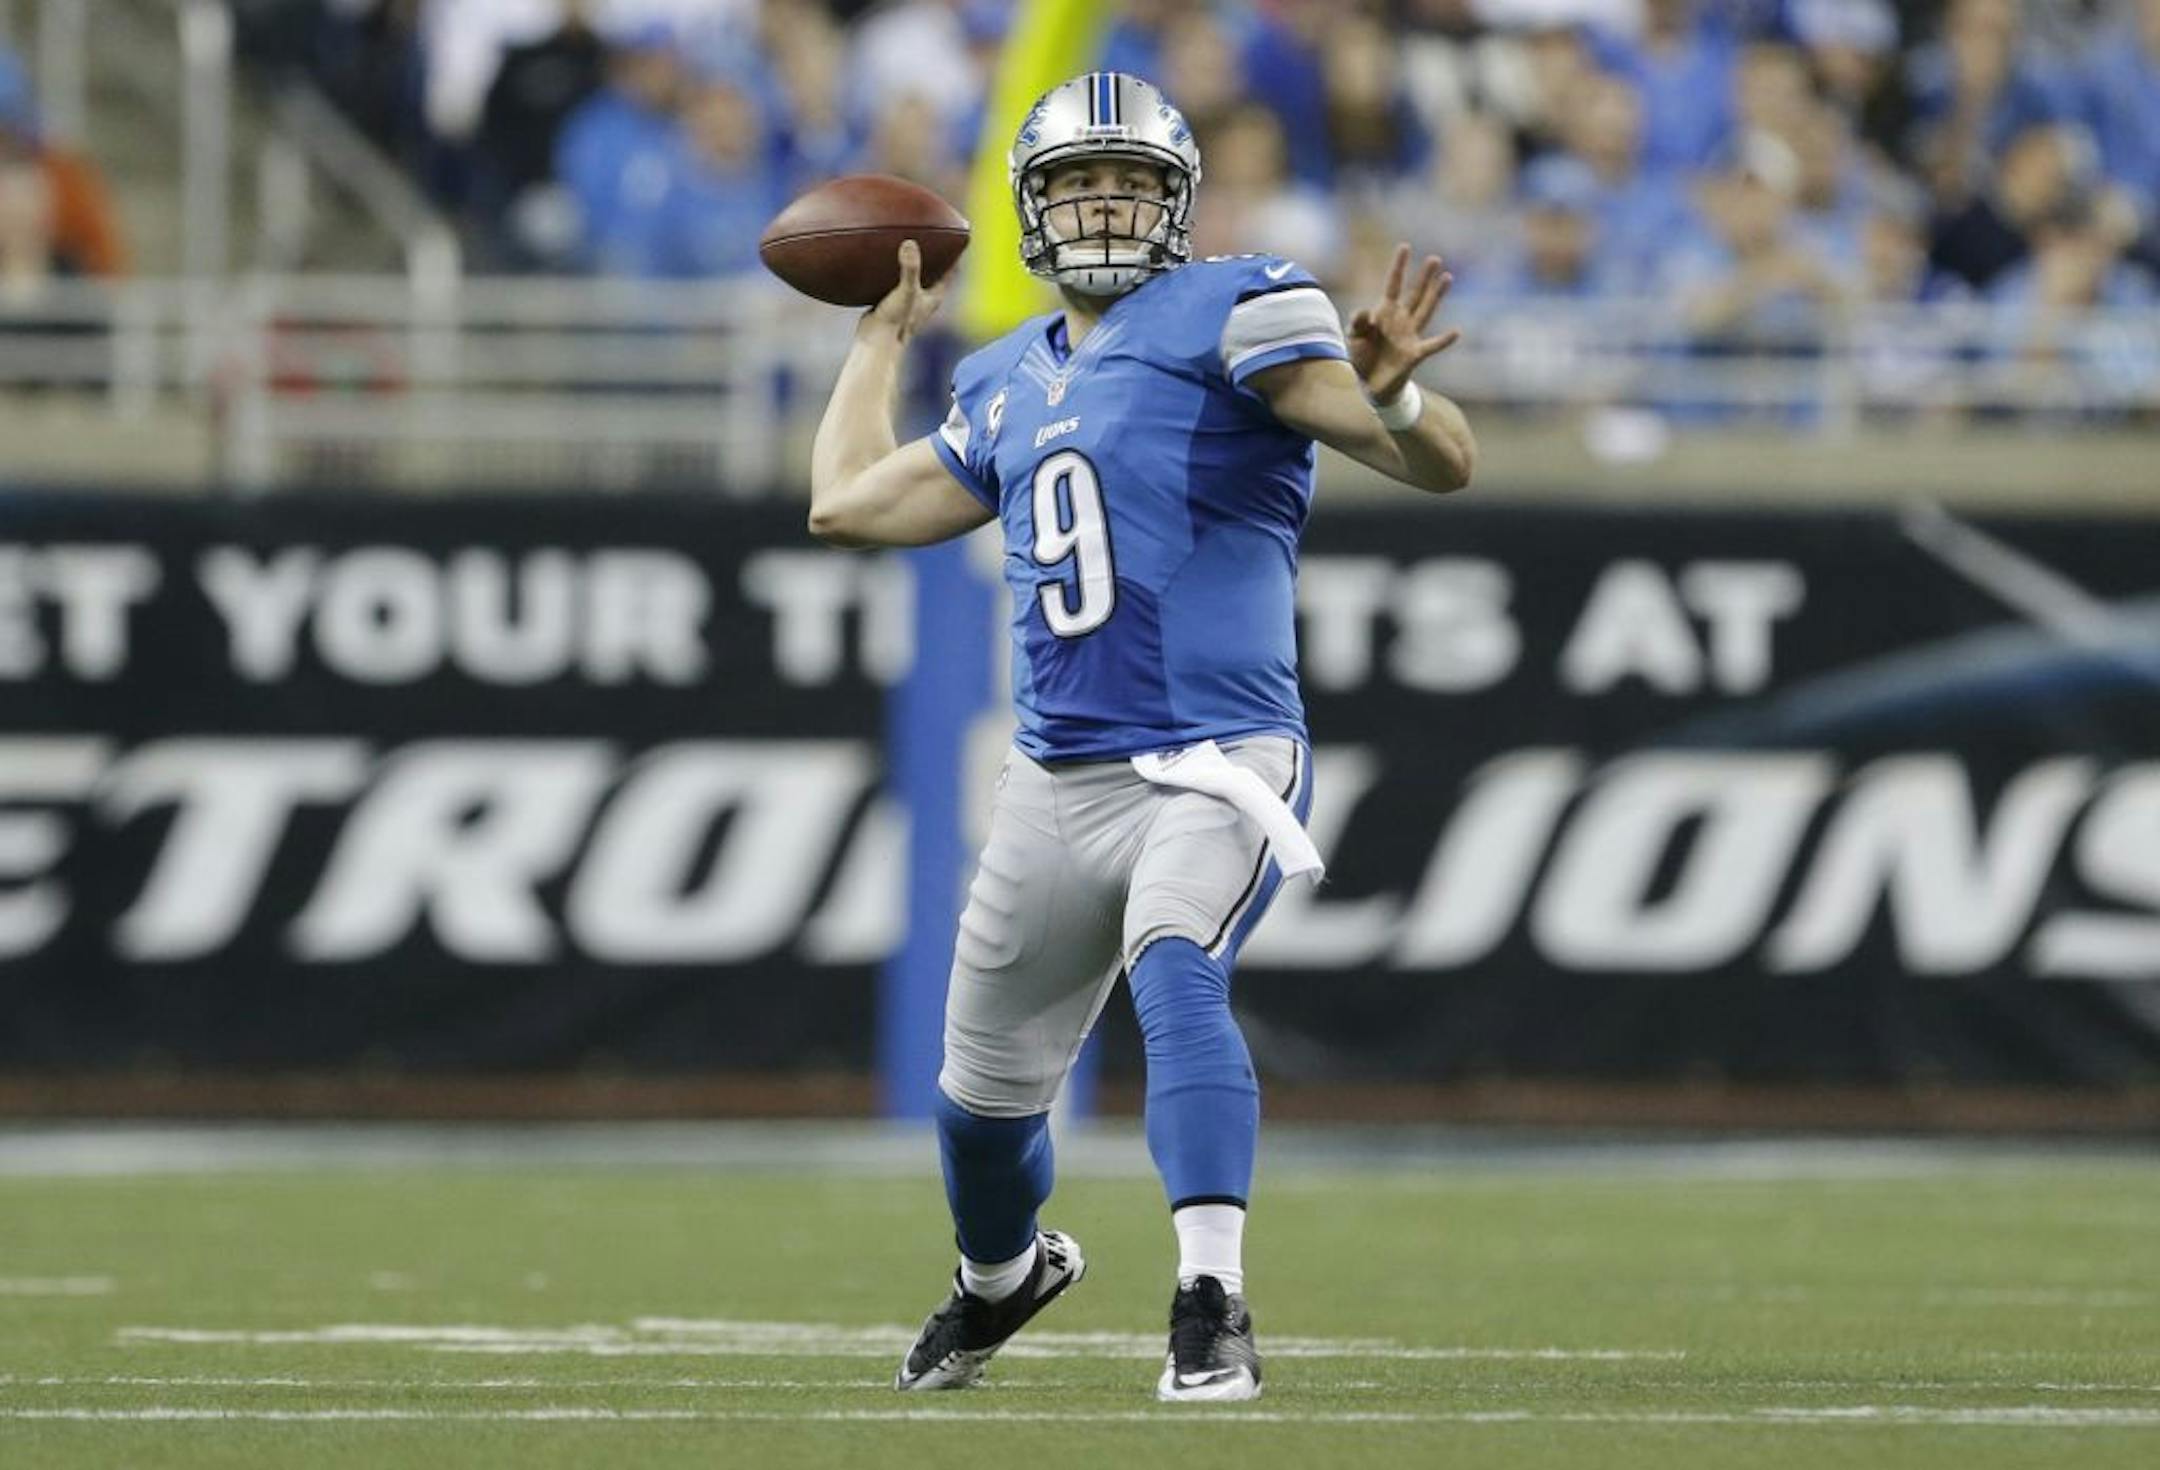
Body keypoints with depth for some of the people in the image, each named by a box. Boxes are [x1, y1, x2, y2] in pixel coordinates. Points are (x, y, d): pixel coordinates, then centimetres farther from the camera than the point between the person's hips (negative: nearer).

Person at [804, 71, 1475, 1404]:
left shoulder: (1232, 314, -5)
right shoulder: (1009, 384, 16)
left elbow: (1446, 464, -13)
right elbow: (851, 504, 24)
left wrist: (1386, 396, -36)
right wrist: (886, 335, 32)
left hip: (1219, 766, -7)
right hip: (1058, 781, 7)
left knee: (1173, 970, -35)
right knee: (983, 1092, 16)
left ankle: (1213, 1309, -41)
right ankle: (1002, 1280, 47)